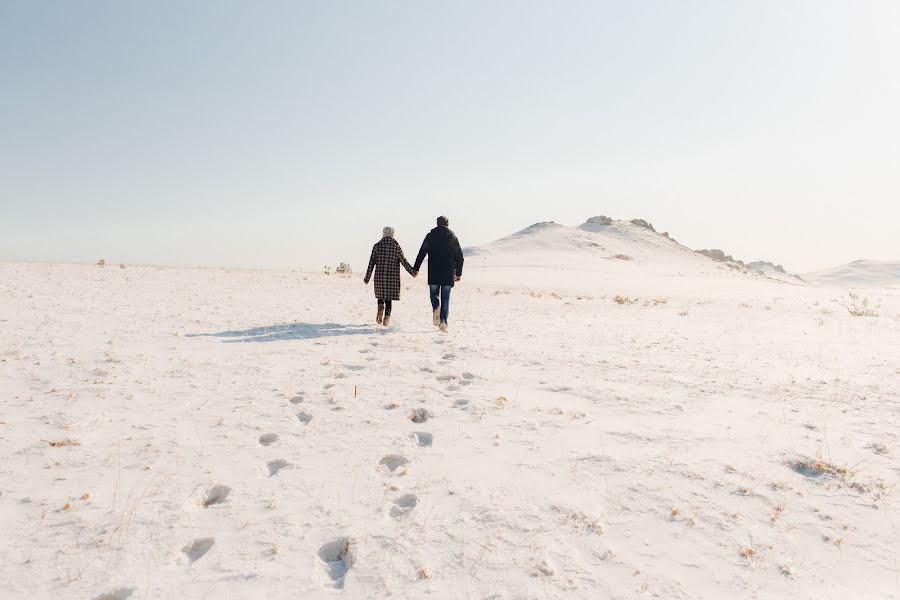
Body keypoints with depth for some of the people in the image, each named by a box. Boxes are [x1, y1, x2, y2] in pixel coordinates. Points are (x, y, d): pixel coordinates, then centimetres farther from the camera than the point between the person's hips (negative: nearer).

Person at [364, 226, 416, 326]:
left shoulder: (377, 246, 0)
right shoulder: (397, 247, -2)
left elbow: (371, 263, 0)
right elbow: (404, 262, -1)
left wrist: (367, 278, 6)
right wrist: (413, 272, 12)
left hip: (379, 277, 1)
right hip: (393, 277, -1)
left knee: (381, 296, 18)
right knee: (389, 298, 8)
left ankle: (380, 307, -11)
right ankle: (386, 318, 3)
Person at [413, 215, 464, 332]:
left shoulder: (430, 236, 3)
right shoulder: (453, 237, 7)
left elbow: (422, 253, -1)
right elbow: (459, 257, 9)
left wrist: (416, 268, 3)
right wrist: (458, 273, 15)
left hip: (433, 272, -1)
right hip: (448, 274, 1)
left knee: (434, 293, 14)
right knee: (445, 298, 6)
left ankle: (436, 308, -15)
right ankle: (443, 321, -2)